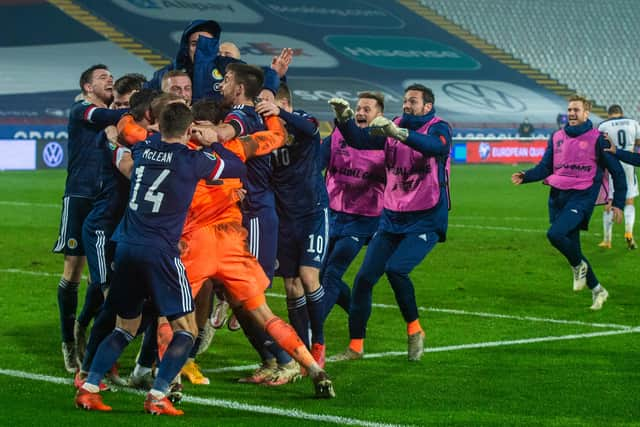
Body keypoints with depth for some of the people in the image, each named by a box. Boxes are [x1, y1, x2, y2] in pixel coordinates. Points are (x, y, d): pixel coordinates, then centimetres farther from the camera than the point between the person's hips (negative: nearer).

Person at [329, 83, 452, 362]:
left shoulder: (438, 128, -9)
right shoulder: (392, 127, 8)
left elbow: (435, 146, -33)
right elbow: (359, 140, -5)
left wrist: (399, 132, -48)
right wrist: (345, 119, -25)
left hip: (426, 221, -6)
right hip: (392, 218, 6)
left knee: (396, 269, -24)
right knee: (365, 277, 0)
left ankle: (414, 331, -2)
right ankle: (356, 346, 11)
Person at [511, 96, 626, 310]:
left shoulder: (596, 139, -1)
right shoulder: (557, 137, 13)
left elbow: (617, 172, 3)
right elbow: (545, 167, 15)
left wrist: (618, 203, -2)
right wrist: (525, 176, -5)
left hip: (581, 197, -6)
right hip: (558, 196, 6)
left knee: (555, 234, -26)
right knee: (572, 247, 6)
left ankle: (579, 266, 1)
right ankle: (597, 290, 19)